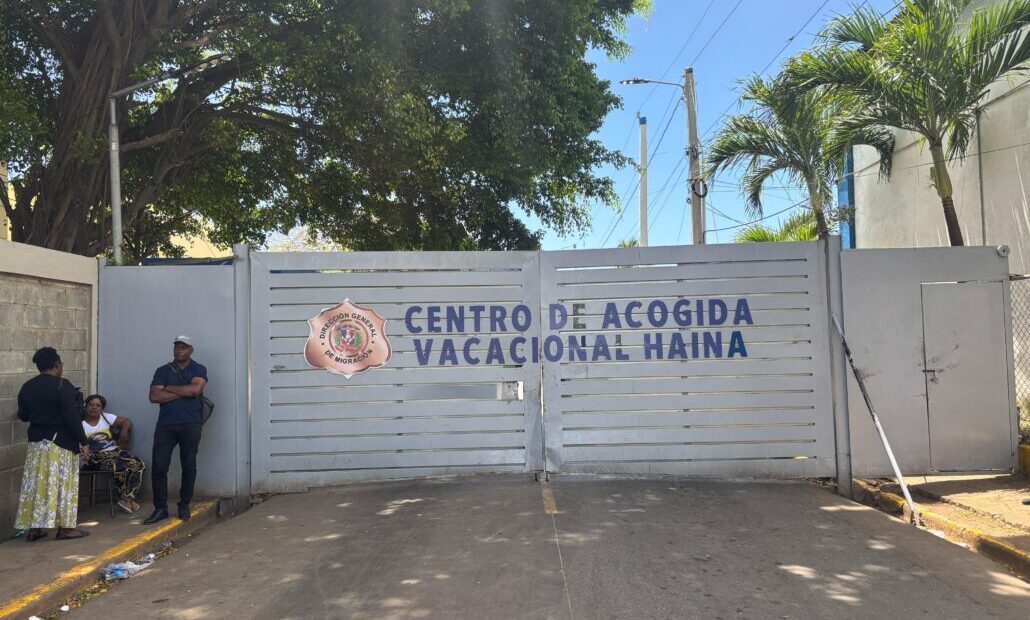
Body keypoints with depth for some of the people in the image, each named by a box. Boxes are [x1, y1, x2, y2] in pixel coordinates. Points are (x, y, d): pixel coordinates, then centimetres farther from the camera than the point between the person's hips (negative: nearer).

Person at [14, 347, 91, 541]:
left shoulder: (27, 387, 5)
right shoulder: (62, 386, -15)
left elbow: (23, 415, 16)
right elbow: (72, 417, -19)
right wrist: (83, 442, -14)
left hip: (36, 442, 7)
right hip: (61, 442, -6)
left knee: (36, 483, 12)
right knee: (62, 484, 1)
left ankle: (35, 527, 16)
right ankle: (65, 527, 7)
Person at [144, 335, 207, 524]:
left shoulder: (198, 370, 7)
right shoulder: (162, 371, 11)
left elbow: (196, 389, -14)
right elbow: (154, 396, -3)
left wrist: (169, 389, -5)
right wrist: (183, 392, -8)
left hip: (190, 425, -1)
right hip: (165, 425, 2)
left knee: (189, 466, 3)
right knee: (158, 466, -3)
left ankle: (184, 506, 15)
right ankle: (160, 508, 6)